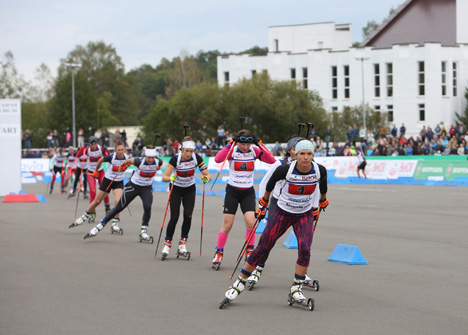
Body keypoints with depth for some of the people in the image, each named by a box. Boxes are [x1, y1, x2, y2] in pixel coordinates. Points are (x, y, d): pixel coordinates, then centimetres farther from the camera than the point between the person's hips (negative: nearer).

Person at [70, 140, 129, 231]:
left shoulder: (127, 158, -15)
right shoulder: (111, 157, -22)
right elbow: (100, 160, -2)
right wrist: (96, 171, 9)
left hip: (119, 182, 1)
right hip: (108, 180, -1)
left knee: (117, 201, -22)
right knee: (97, 201, 8)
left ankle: (115, 224, -11)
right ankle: (86, 215, 33)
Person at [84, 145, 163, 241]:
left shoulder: (158, 162, -18)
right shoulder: (140, 162, -26)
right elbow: (128, 160, -7)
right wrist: (122, 166, 12)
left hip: (147, 188, 2)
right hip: (133, 186, -2)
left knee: (147, 207, -23)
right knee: (119, 207, 2)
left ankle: (143, 232, -6)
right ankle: (100, 226, 14)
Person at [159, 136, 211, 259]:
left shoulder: (196, 158, -18)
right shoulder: (176, 158, -24)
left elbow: (207, 174, -15)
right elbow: (164, 177, -28)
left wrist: (206, 178, -38)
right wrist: (171, 178, -49)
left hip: (190, 190, 2)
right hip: (176, 189, -2)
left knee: (188, 215, -13)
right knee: (174, 217, -11)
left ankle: (182, 243, 3)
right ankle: (167, 244, 5)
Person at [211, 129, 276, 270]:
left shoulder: (254, 151, -2)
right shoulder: (232, 151, -9)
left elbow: (271, 160, -14)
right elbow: (217, 159, -27)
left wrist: (260, 145, -18)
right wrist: (230, 145, -28)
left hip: (248, 192, 2)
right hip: (232, 191, -2)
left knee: (250, 223, -14)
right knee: (227, 225, -2)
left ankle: (250, 252, 4)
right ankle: (218, 253, 15)